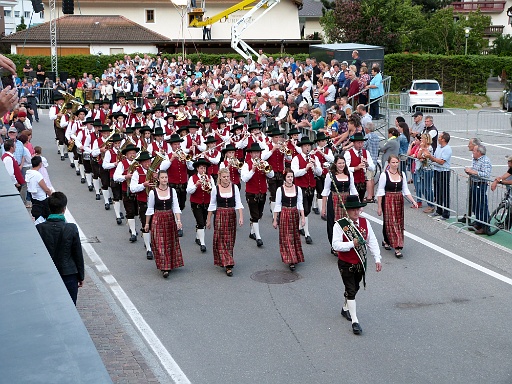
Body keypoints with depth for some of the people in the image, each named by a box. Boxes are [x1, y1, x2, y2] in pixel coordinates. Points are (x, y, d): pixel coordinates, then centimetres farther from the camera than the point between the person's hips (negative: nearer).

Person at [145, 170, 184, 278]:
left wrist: (178, 220, -13)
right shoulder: (153, 192, -6)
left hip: (170, 219, 2)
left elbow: (176, 207, -2)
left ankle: (170, 264, 25)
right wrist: (147, 223, 6)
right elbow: (150, 209, 2)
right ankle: (164, 268, -7)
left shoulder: (172, 191, 0)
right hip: (158, 220, -2)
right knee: (160, 244, -6)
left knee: (170, 243, 9)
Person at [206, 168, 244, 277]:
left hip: (231, 215, 1)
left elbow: (238, 203, -2)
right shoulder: (215, 188, -3)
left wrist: (241, 217, -12)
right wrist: (208, 220, 6)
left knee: (230, 240, 8)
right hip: (219, 215, -1)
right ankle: (228, 265, -7)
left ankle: (228, 263, 25)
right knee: (221, 240, -6)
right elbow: (212, 205, 4)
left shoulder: (234, 187, -1)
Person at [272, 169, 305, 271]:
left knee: (295, 236, 10)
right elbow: (277, 205, -3)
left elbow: (300, 204, 4)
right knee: (287, 237, -3)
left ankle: (295, 257, 25)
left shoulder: (298, 189, 0)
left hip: (295, 214, 3)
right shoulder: (280, 189, -7)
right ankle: (290, 261, -2)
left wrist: (303, 217, -3)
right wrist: (275, 220, -2)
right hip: (284, 215, -2)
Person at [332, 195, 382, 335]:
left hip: (360, 264, 5)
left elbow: (372, 242, 0)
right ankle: (355, 321, -4)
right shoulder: (340, 225, -15)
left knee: (354, 288, 21)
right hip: (346, 264, -5)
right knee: (351, 291, -7)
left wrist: (377, 259, -6)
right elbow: (336, 245, -21)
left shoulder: (365, 223, -1)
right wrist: (352, 244, -31)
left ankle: (346, 309, 45)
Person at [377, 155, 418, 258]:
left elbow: (405, 190, 9)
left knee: (398, 223, 9)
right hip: (388, 201, -5)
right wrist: (379, 206, -9)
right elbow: (380, 192, -7)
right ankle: (397, 248, -9)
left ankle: (386, 241, 30)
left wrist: (413, 201, -1)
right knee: (391, 223, -8)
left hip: (399, 201, 5)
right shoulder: (384, 175, -9)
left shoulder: (402, 174, 4)